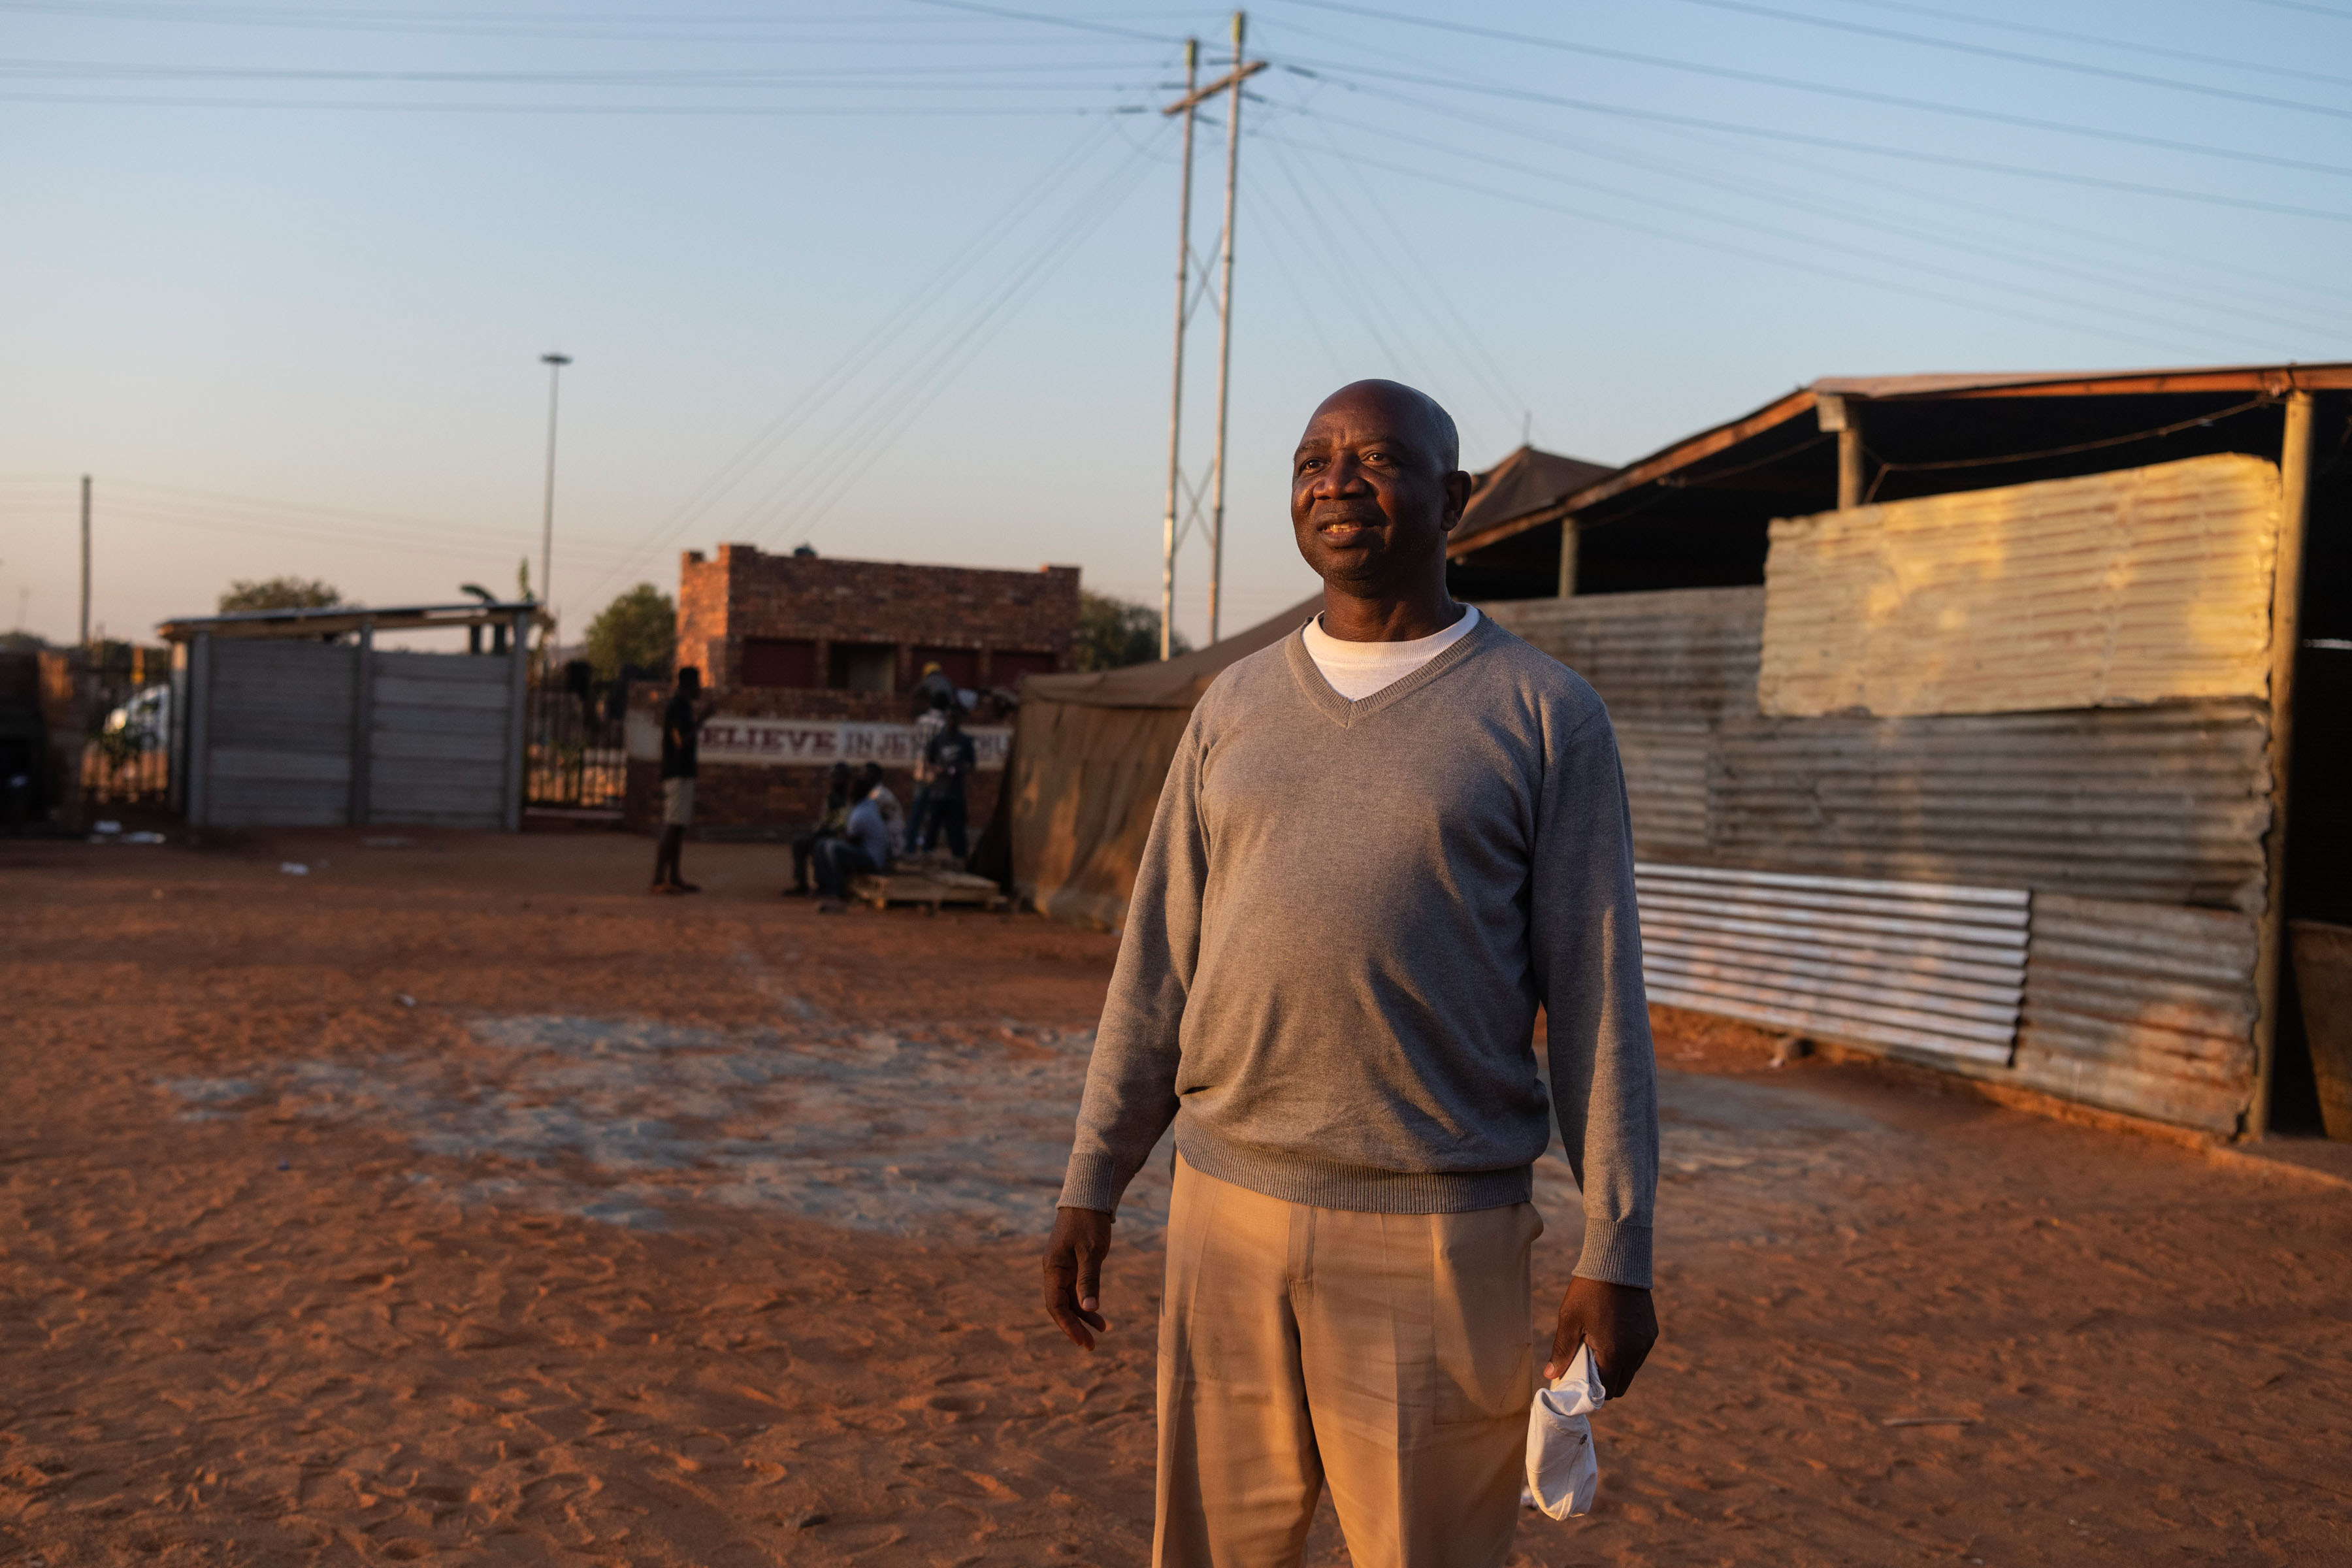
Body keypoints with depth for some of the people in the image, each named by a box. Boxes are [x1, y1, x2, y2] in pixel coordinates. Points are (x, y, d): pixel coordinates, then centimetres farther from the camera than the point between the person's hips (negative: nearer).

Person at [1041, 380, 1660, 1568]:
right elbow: (1158, 969, 11)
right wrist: (1089, 1191, 8)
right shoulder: (1234, 709, 9)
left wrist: (1615, 1253, -8)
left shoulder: (1546, 716, -2)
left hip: (1439, 1234, -3)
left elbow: (1594, 994, -4)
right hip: (1228, 1208, 4)